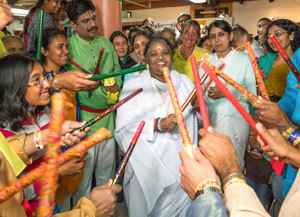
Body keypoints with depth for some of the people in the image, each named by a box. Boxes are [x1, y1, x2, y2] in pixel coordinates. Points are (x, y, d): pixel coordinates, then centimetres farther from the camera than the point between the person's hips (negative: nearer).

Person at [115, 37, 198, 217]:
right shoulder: (134, 85, -6)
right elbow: (123, 128, -12)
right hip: (148, 165, -2)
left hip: (181, 163, 3)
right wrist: (157, 124, -24)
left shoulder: (185, 82, 4)